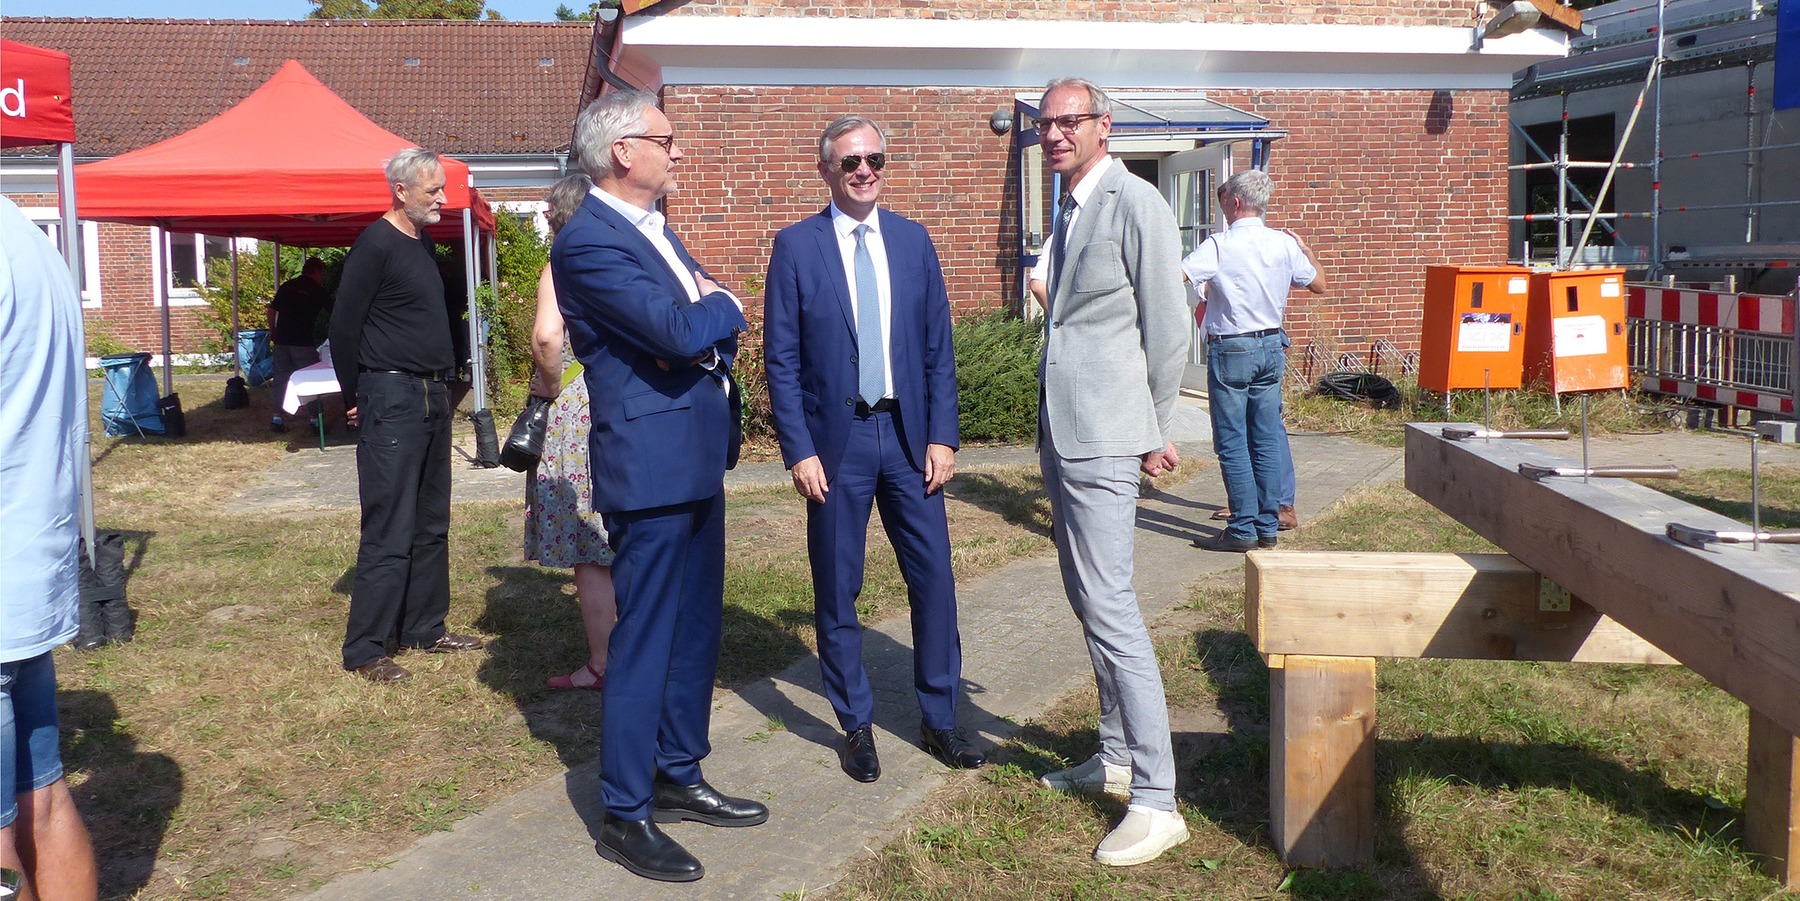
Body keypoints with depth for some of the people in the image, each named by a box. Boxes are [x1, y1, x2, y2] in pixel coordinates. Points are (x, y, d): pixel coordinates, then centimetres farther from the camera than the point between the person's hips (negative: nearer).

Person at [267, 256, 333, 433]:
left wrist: (273, 333, 20)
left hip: (281, 341, 5)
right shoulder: (318, 291, -2)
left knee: (281, 379, 11)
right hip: (303, 343, -5)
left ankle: (277, 418, 11)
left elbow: (272, 310, 11)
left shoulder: (286, 286, 11)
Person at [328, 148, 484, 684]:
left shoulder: (423, 243, 14)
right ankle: (364, 650, 0)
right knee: (389, 532, -7)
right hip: (393, 400, -9)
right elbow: (343, 326, -12)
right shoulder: (376, 245, -12)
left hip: (432, 398, 9)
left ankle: (424, 629, 24)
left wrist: (443, 382, 15)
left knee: (431, 525, 14)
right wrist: (354, 398, -5)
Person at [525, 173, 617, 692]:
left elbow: (547, 336, -26)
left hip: (575, 413, -6)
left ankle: (601, 664, 9)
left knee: (589, 553, 2)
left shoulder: (563, 268, -10)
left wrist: (551, 384, -10)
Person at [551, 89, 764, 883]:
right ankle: (624, 815, 10)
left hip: (698, 459, 9)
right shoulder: (588, 242, -16)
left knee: (696, 629, 16)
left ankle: (679, 777, 31)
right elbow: (680, 331, -24)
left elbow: (712, 329, 18)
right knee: (645, 638, -2)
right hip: (652, 465, -9)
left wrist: (709, 323, -5)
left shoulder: (654, 228, 15)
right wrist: (724, 306, -4)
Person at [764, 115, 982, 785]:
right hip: (837, 439, -2)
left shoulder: (913, 241, 7)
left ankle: (938, 719, 20)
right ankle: (856, 725, 22)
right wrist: (798, 451, -9)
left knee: (934, 577, 4)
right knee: (837, 590, 6)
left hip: (909, 434, 3)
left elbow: (938, 347, 7)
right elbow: (781, 359, -3)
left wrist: (941, 435, -1)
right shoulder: (796, 246, -2)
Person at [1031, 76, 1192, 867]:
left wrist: (1157, 433, -7)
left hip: (1103, 439, -9)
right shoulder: (1068, 210, 16)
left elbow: (1167, 327, -11)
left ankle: (1156, 802, -4)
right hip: (1061, 432, 10)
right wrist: (1052, 433, 17)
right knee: (1087, 601, 16)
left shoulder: (1135, 205, -11)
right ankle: (1116, 760, 29)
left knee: (1109, 607, -11)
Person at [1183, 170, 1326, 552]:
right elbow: (1318, 284, 14)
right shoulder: (1284, 244, 3)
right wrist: (1305, 249, 29)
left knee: (1232, 442, 0)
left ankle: (1242, 529, 0)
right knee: (1267, 439, 10)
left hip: (1230, 351, -6)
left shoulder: (1219, 246, -13)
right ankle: (1268, 526, 14)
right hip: (1272, 347, 6)